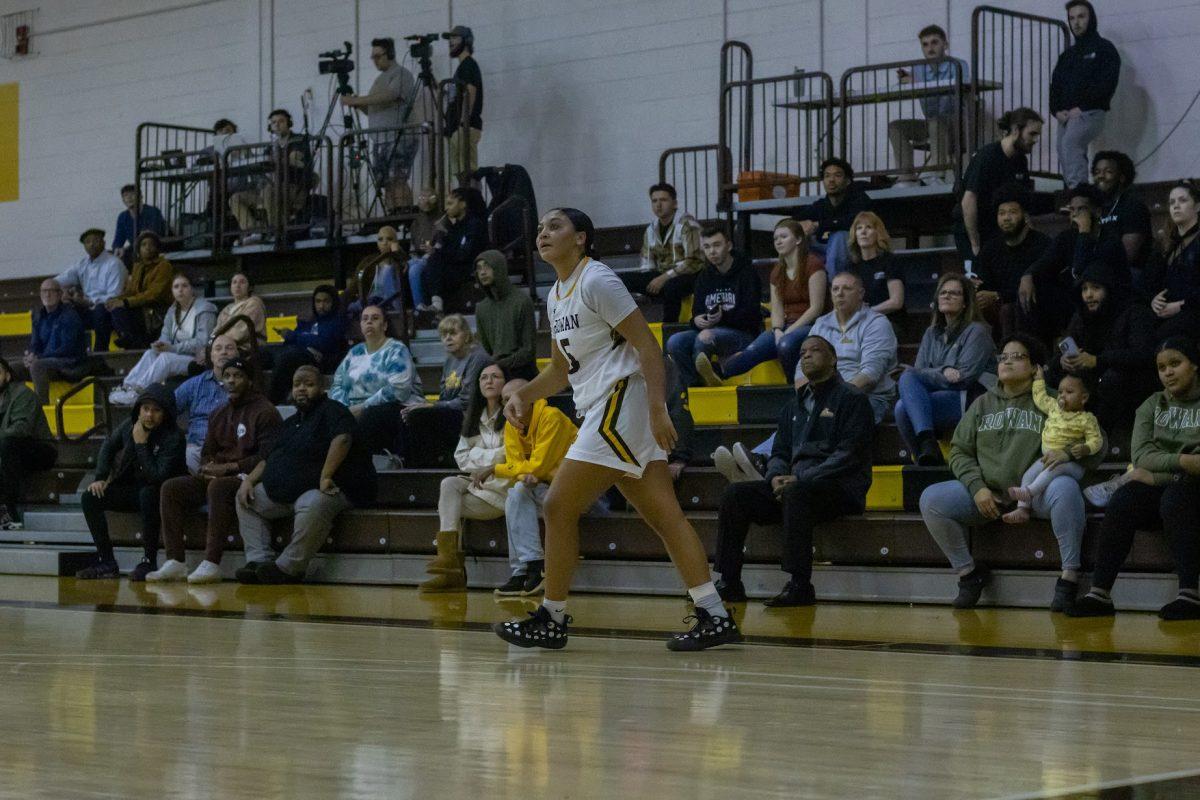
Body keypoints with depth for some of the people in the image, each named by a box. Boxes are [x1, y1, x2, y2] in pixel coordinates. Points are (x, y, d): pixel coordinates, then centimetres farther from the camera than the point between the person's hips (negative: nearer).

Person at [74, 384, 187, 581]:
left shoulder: (174, 437, -23)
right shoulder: (130, 424, -5)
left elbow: (157, 477, -32)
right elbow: (109, 445, 15)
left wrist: (141, 444, -28)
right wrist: (100, 478, 3)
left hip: (157, 494, -6)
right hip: (131, 489, 6)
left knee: (148, 494, -39)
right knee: (90, 497, -11)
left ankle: (149, 561, -29)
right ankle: (106, 562, -10)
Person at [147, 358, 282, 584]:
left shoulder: (264, 412, -5)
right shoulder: (220, 414, 19)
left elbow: (267, 458, -15)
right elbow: (207, 453, 22)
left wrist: (228, 468, -17)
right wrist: (208, 467, -3)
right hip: (217, 475, 8)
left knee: (218, 487, -39)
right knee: (171, 488, -11)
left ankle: (211, 564, -39)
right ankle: (175, 563, -17)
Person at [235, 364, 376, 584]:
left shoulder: (331, 411, -5)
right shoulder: (290, 423, 23)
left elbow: (342, 439, -25)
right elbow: (269, 460, 26)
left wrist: (325, 477, -31)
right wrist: (249, 480, 8)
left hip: (320, 491, -9)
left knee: (312, 505, -41)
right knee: (245, 498, 4)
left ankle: (289, 567, -32)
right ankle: (259, 560, -8)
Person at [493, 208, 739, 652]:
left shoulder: (597, 281, -10)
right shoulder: (556, 296, 18)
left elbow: (647, 345, -15)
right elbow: (560, 370, 28)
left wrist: (657, 410, -23)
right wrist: (523, 395, 11)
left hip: (620, 402, -9)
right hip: (599, 409, 9)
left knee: (559, 508, -6)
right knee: (664, 516, 4)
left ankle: (551, 619, 3)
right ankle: (714, 617, 1)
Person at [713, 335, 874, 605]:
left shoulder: (851, 398, 1)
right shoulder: (794, 404, 23)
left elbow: (849, 454, -10)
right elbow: (779, 453, 21)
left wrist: (800, 479, -17)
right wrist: (776, 477, -4)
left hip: (840, 487, -7)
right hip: (792, 485, 7)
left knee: (797, 492, -38)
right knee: (734, 494, -11)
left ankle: (800, 585, -36)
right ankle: (729, 583, -12)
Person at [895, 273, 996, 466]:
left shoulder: (977, 332, 1)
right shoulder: (932, 333, 21)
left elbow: (964, 377, -9)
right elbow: (918, 371, 9)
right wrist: (943, 371, -10)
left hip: (969, 401, -6)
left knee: (904, 407, -28)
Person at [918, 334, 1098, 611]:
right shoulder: (983, 404, 17)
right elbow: (960, 451, 14)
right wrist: (976, 487, -4)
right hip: (988, 495, 3)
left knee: (1065, 487, -37)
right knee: (931, 499, -19)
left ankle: (1069, 575, -27)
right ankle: (968, 571, -3)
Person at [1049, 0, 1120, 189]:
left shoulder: (1103, 48, 4)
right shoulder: (1067, 54, 23)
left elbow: (1106, 84, -9)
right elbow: (1055, 86, 19)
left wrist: (1081, 108, -15)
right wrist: (1057, 111, -2)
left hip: (1090, 113, -7)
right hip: (1065, 117, 7)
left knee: (1070, 143, -31)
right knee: (1066, 159, 0)